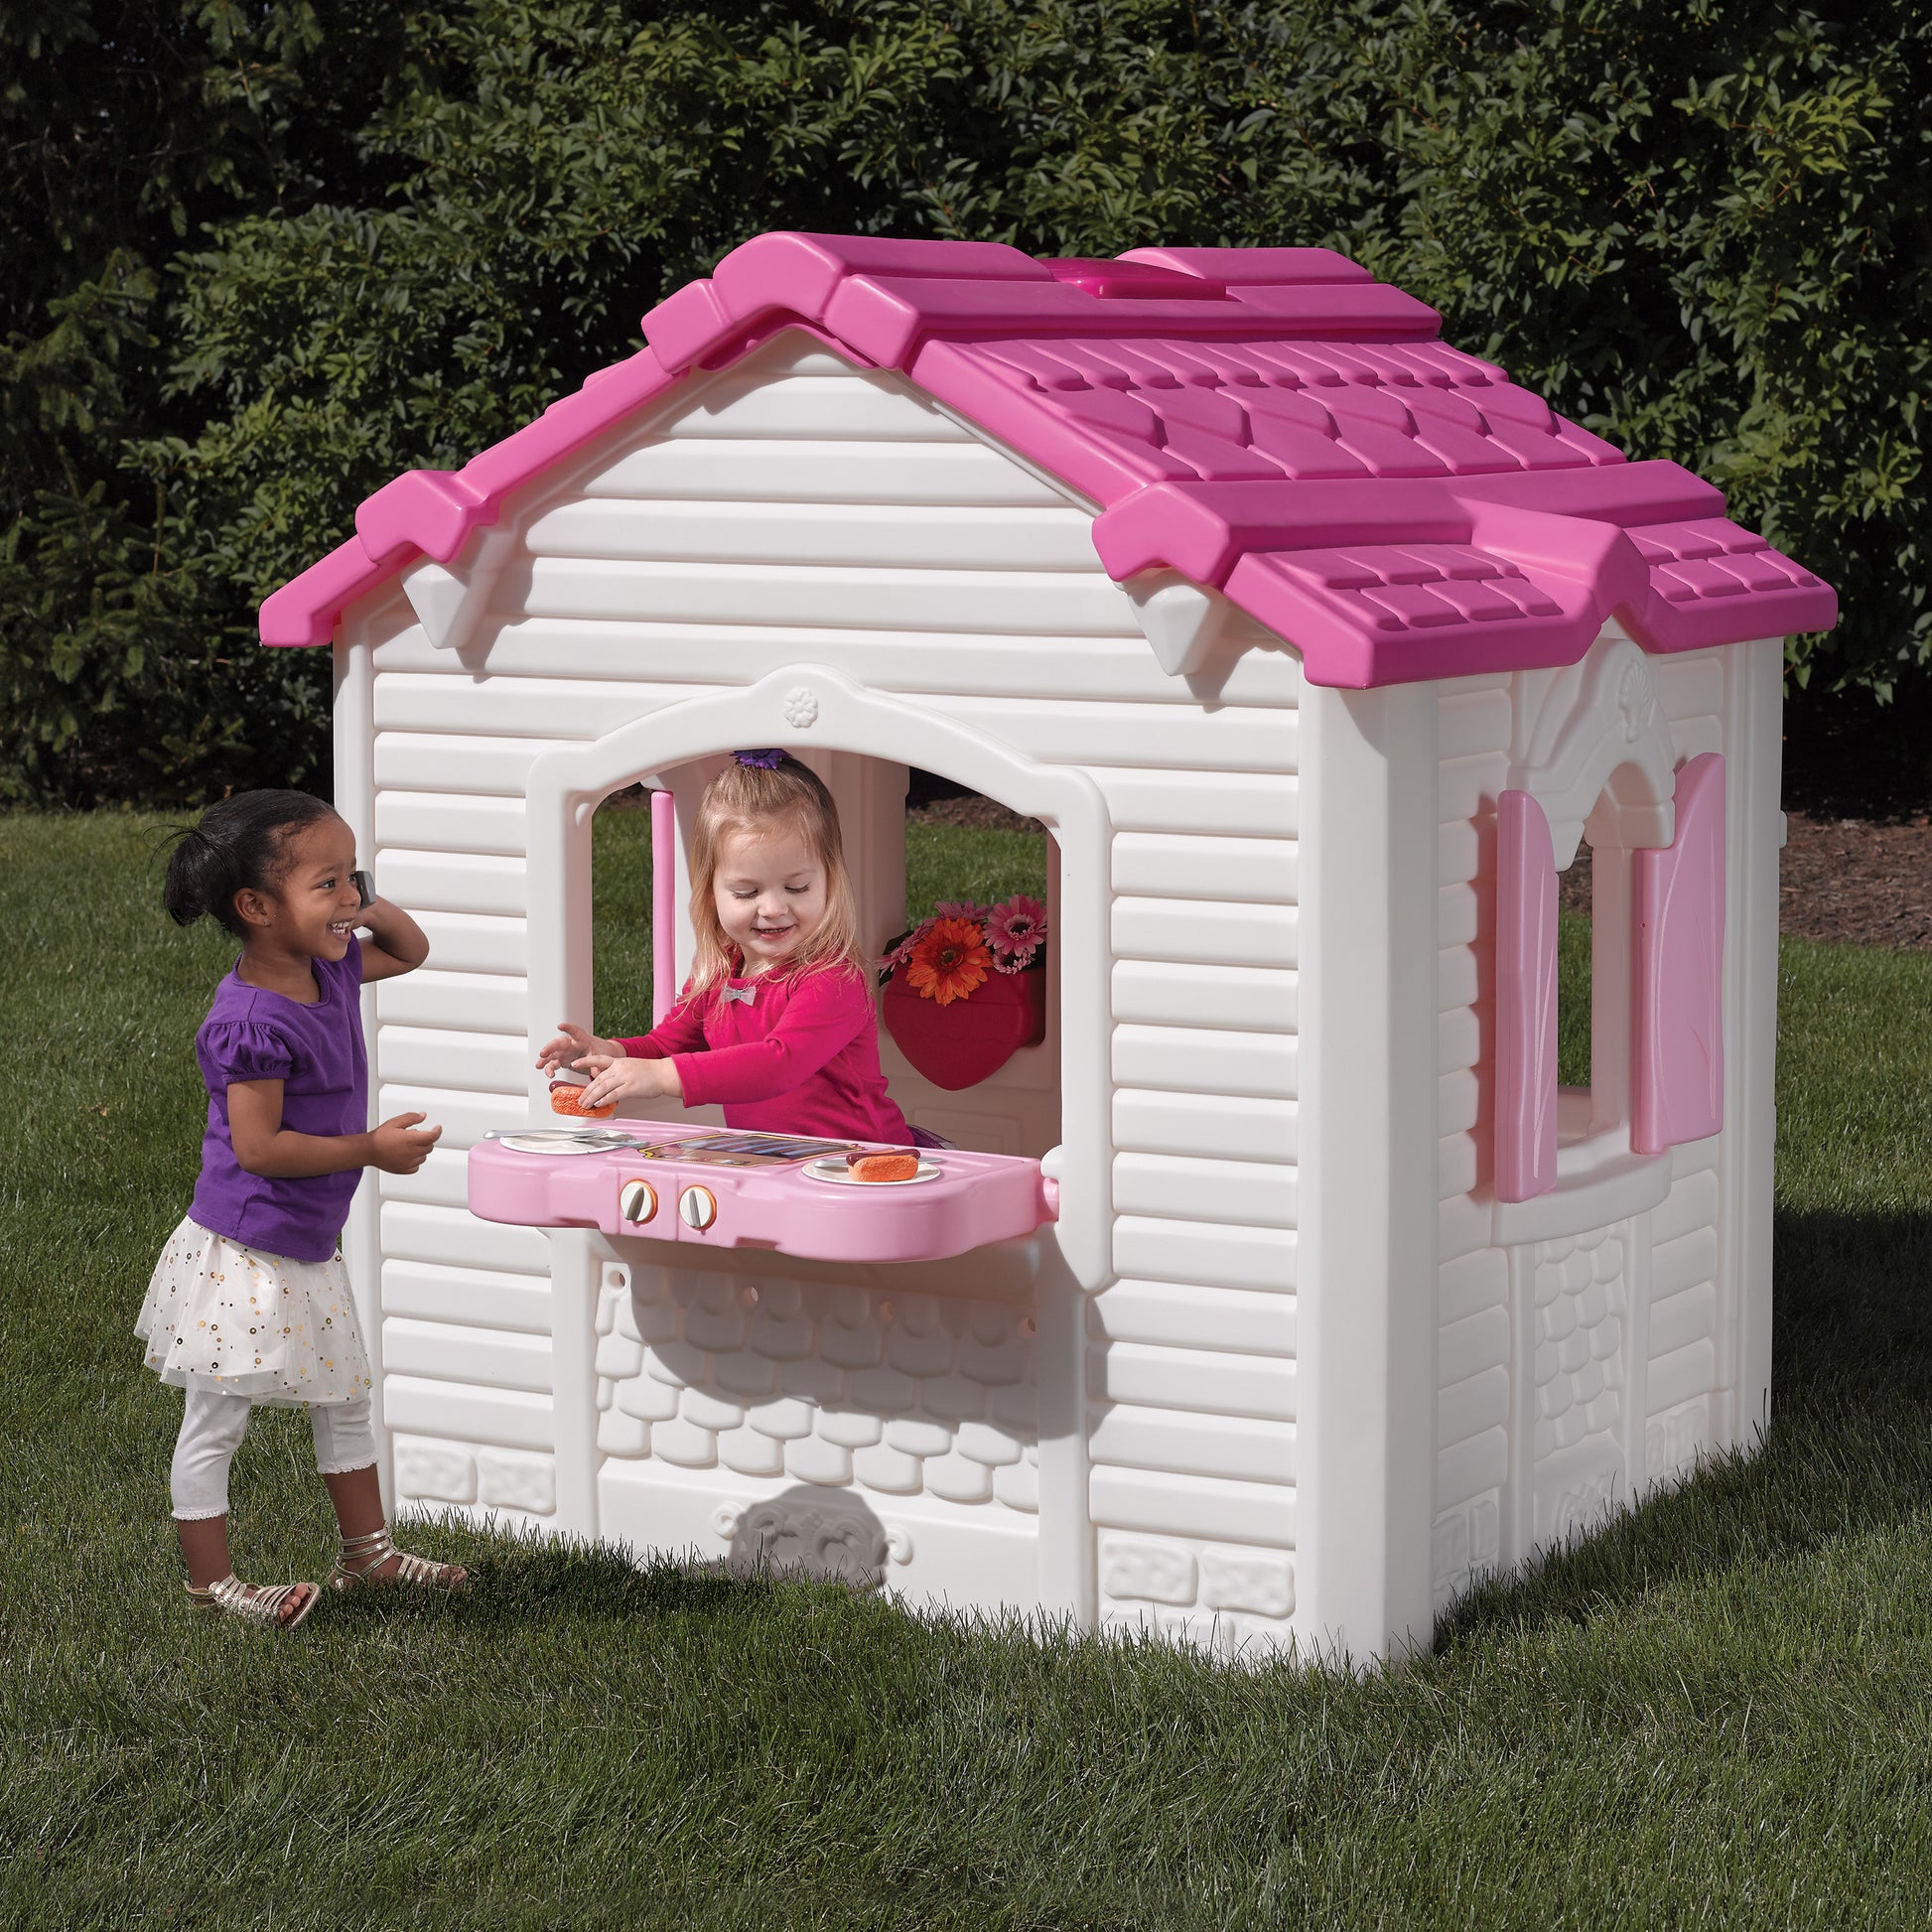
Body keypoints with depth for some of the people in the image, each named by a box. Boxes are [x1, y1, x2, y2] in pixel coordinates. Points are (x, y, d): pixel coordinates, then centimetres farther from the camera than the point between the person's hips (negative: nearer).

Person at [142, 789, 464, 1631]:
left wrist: (369, 908, -1)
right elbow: (258, 1145, -26)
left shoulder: (330, 970, 2)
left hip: (306, 1250, 10)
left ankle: (367, 1550, 34)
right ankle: (210, 1582, 15)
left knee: (343, 1400, 21)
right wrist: (372, 1149, -20)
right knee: (215, 1423, 5)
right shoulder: (252, 1021, -26)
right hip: (242, 1253, -10)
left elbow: (409, 951, 20)